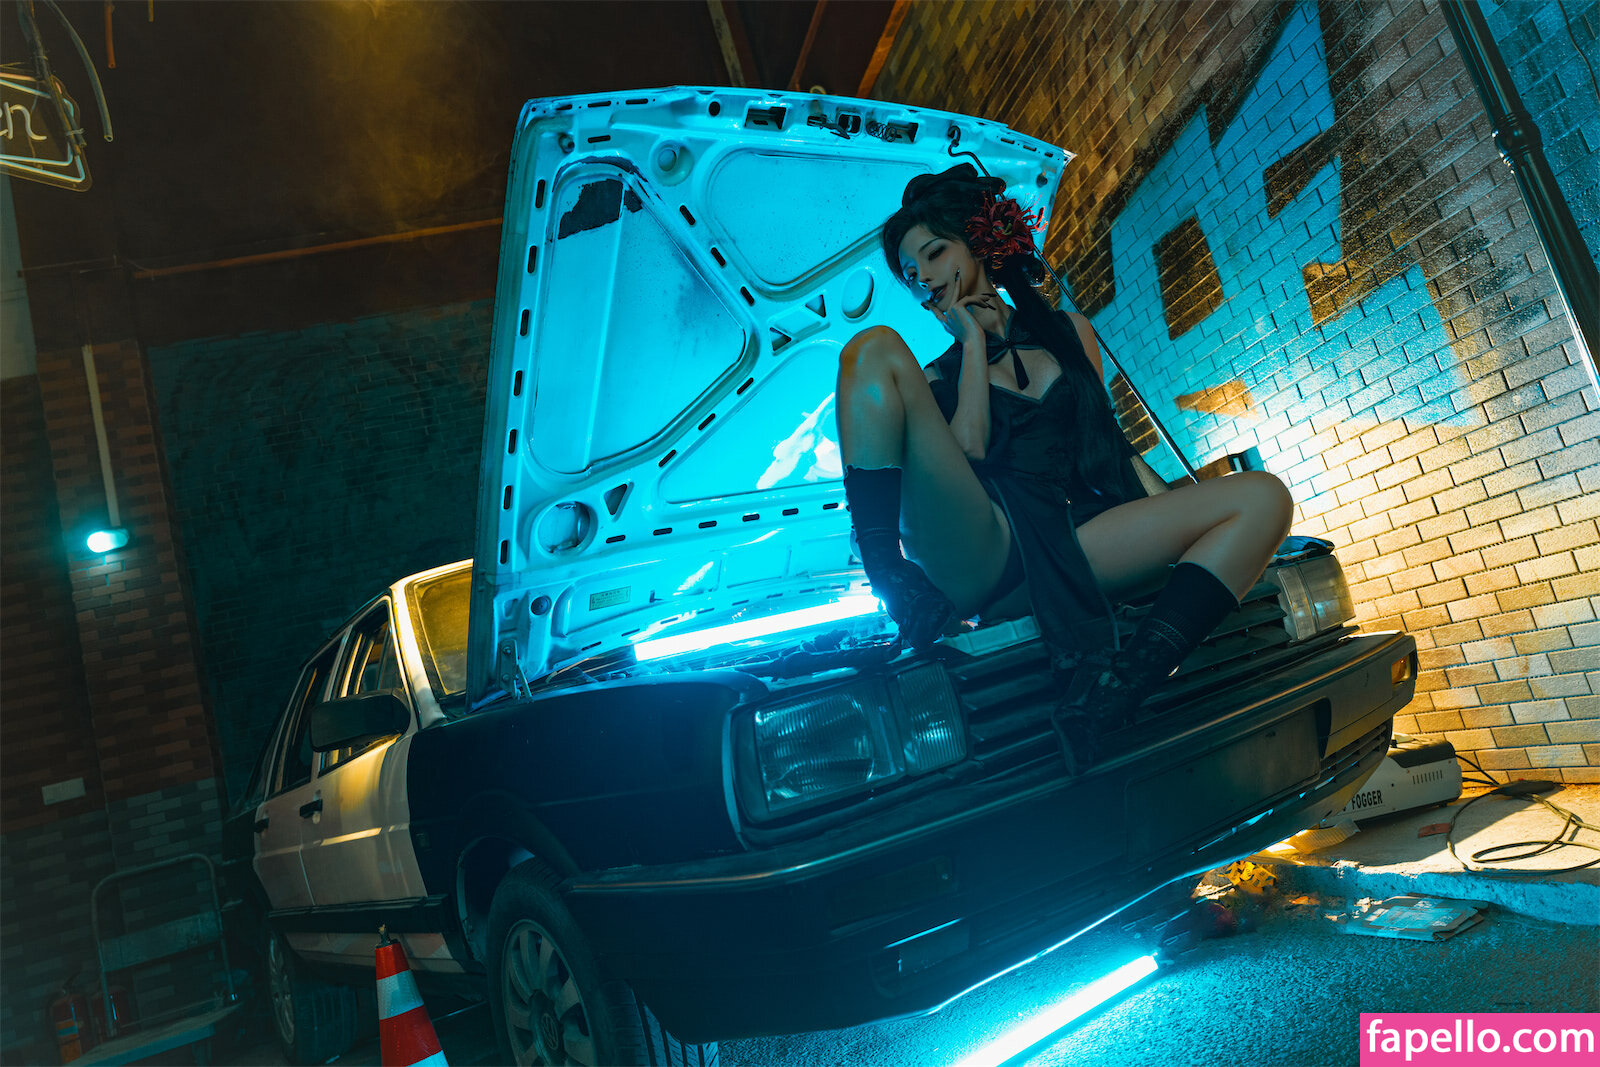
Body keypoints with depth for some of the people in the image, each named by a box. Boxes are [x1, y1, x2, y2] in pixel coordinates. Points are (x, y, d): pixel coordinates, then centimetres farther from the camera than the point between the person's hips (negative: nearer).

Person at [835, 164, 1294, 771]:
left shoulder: (1070, 333, 30)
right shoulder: (937, 375, 22)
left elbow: (1106, 442, 26)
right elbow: (964, 455, 1)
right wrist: (975, 344, 8)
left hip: (1066, 548, 3)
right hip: (976, 550, -2)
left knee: (1264, 497, -15)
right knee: (876, 350, -16)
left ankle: (1117, 686, -36)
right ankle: (890, 585, -31)